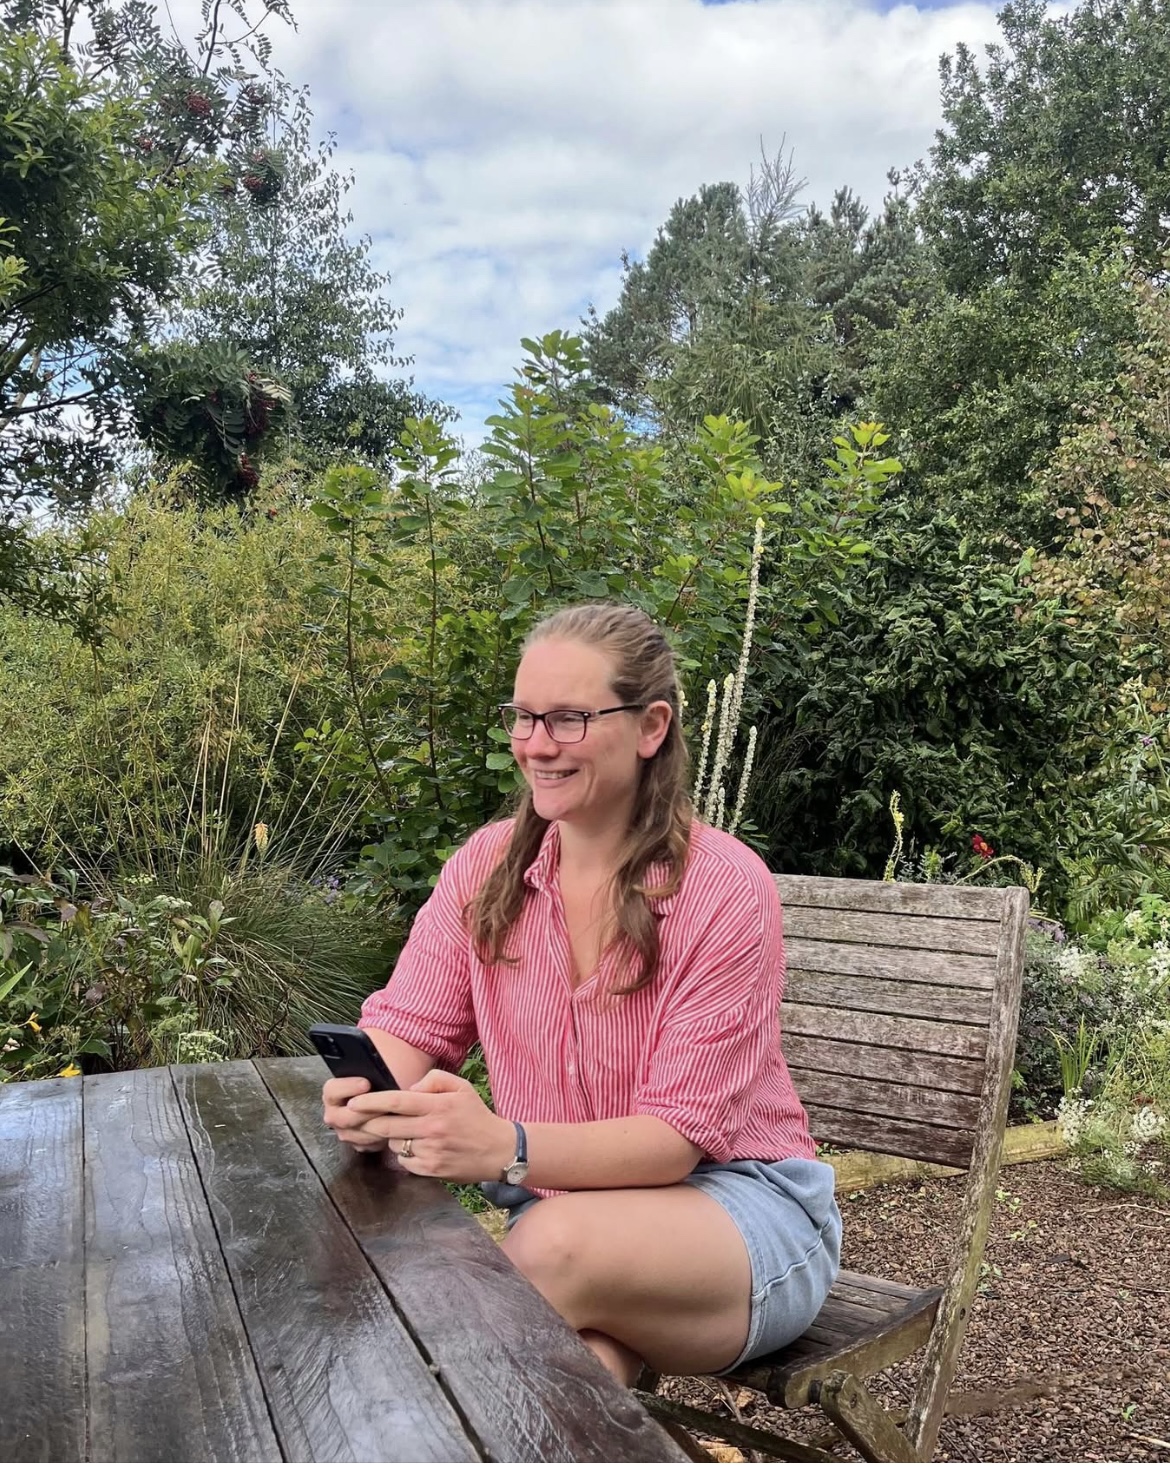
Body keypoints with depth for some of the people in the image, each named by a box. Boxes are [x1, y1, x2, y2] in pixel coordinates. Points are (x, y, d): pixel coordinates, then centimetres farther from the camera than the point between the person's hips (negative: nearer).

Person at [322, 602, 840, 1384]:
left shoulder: (726, 888, -17)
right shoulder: (489, 864, -3)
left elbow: (679, 1134, -20)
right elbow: (404, 1028, -2)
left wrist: (507, 1147, -38)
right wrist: (371, 1098, -28)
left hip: (739, 1205, -2)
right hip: (564, 1203, 2)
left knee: (555, 1242, -33)